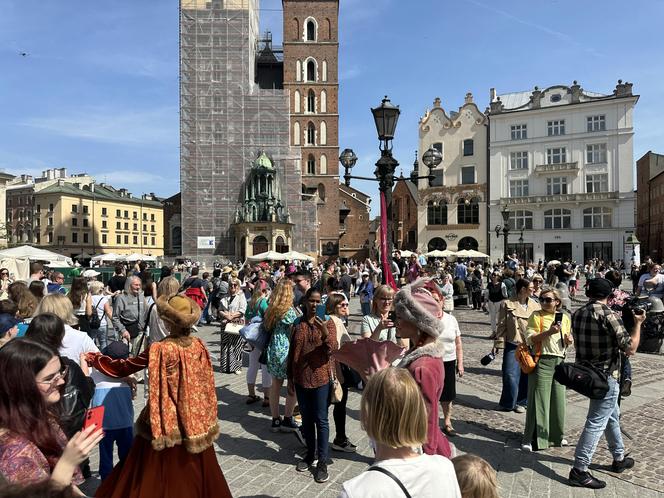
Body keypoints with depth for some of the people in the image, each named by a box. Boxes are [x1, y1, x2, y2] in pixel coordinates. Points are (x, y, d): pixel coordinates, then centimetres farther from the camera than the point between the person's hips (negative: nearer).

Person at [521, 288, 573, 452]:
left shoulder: (565, 318, 11)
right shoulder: (537, 316, -4)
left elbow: (567, 342, 22)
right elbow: (529, 339, -12)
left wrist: (569, 340, -1)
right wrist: (549, 332, -23)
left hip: (559, 361, 5)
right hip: (542, 361, -5)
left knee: (558, 399, 11)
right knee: (539, 400, -2)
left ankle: (557, 435, 29)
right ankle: (532, 439, 6)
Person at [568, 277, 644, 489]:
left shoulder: (577, 314, 3)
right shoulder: (608, 315, -19)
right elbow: (630, 348, -19)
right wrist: (638, 323, -4)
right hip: (605, 377, -8)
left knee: (612, 416, 25)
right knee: (596, 423, -1)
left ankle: (619, 459, 41)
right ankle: (579, 471, 2)